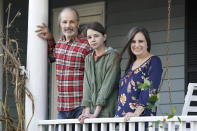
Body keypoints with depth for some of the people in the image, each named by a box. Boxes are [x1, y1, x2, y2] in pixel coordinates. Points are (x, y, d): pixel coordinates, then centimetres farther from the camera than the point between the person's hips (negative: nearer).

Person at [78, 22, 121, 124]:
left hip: (107, 112, -5)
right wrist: (87, 111, -5)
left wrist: (95, 113, -14)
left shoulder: (112, 56, -2)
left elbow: (108, 85, -9)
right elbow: (87, 85, 9)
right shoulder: (88, 59, 17)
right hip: (92, 111, 5)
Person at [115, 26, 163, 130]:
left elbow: (150, 91, -16)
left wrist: (136, 113, -25)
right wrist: (118, 114, 14)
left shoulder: (154, 61, -4)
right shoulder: (132, 63, 19)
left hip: (142, 117, -7)